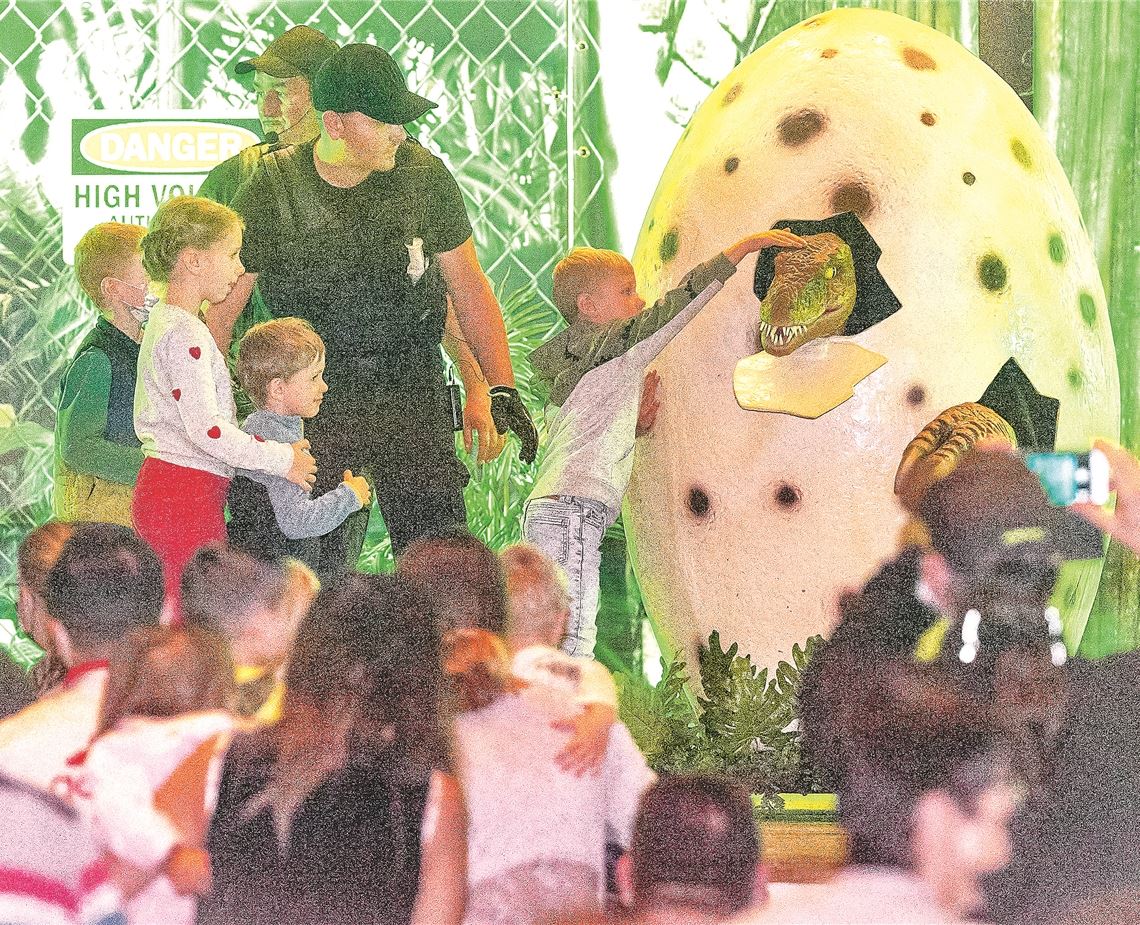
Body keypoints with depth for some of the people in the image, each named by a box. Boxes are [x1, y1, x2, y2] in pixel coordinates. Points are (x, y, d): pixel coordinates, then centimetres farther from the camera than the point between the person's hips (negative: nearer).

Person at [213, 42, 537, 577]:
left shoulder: (423, 176, 0)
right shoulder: (272, 190, -5)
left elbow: (467, 287, 10)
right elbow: (221, 307, 2)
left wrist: (502, 390, 4)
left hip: (413, 395, 1)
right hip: (316, 404, -1)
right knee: (316, 579, -4)